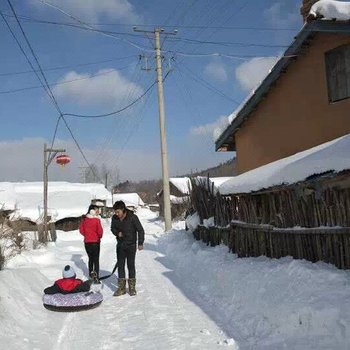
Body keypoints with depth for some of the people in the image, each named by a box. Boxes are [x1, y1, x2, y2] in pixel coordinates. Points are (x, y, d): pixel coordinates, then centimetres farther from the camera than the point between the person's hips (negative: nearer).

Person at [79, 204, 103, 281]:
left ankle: (91, 273, 23)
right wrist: (100, 236, 5)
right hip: (95, 241, -4)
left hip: (87, 242, 4)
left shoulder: (84, 219, -1)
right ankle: (96, 276, -1)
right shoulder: (96, 220, -14)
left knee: (90, 258, 20)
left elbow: (81, 230, 3)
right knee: (96, 259, 4)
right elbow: (100, 231, -15)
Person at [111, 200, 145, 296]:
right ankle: (121, 288, 15)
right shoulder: (114, 218, -4)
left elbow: (140, 230, -8)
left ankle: (132, 287, 14)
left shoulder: (132, 217, -16)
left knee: (131, 266, 2)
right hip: (120, 245, 4)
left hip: (131, 245, -4)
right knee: (120, 266, 6)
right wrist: (117, 233, -9)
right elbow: (112, 228, 13)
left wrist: (140, 243, -10)